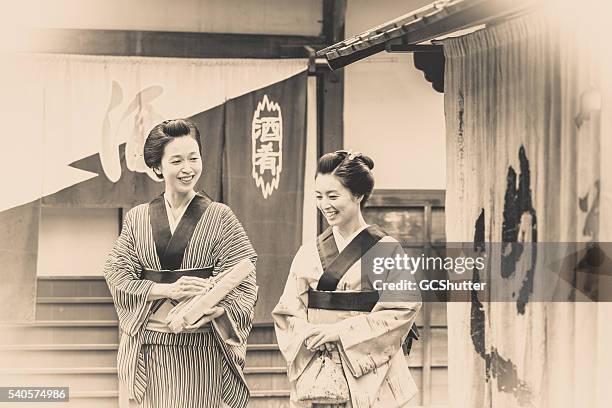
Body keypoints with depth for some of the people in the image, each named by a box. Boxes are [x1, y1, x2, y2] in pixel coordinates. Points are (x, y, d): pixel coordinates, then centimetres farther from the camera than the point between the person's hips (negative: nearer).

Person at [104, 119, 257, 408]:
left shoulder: (220, 217, 2)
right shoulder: (136, 219, 9)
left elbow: (242, 283, -3)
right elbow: (117, 276, 0)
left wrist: (214, 311, -23)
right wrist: (168, 290, -15)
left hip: (201, 349, -2)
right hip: (150, 349, 2)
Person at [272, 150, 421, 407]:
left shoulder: (386, 249, -2)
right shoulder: (308, 254, 10)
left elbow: (401, 311, -11)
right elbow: (286, 313, 7)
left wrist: (340, 331, -16)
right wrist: (308, 334, -15)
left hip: (367, 377, -3)